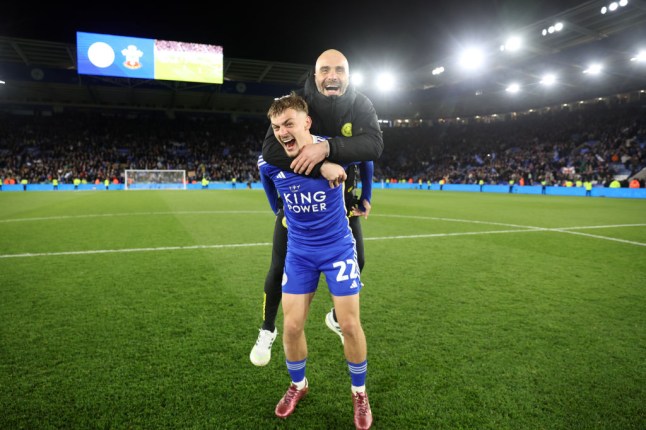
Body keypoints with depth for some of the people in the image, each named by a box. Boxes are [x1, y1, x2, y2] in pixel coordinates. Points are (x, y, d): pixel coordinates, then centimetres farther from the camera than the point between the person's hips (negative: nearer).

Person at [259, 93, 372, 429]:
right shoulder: (268, 163, -12)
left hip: (338, 249, -2)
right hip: (299, 252, 2)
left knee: (349, 325, 1)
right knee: (292, 326, 3)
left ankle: (359, 392, 27)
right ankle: (298, 385, 33)